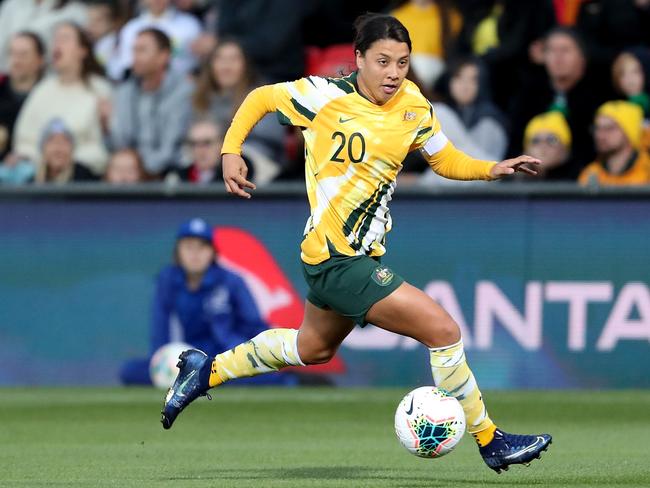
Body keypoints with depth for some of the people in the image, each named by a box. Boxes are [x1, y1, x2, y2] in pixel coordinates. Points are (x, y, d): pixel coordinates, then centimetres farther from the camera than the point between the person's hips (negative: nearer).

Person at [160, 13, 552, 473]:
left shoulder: (413, 105, 1)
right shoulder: (326, 97, -15)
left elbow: (445, 159, 12)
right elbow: (261, 98, 1)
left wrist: (492, 169, -6)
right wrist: (231, 150, -7)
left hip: (363, 255, 8)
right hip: (338, 260, -8)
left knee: (313, 349, 30)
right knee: (443, 331, -13)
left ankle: (208, 370, 46)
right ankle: (489, 441, 0)